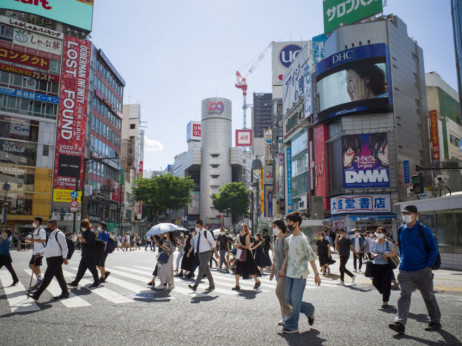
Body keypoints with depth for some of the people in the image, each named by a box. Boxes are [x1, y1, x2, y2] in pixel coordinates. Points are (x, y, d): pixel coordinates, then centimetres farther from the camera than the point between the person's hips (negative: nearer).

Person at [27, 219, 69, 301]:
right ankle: (65, 293, 21)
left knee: (47, 277, -7)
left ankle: (36, 295, -5)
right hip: (51, 259, 10)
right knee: (59, 276, 13)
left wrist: (64, 258, -20)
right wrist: (40, 253, 13)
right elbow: (48, 247, 25)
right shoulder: (52, 234, 18)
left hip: (56, 259, -10)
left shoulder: (59, 234, -13)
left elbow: (64, 246, -16)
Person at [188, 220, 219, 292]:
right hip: (200, 253, 7)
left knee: (201, 269, -14)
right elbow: (195, 243, 19)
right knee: (206, 270, 13)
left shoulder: (207, 233, -15)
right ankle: (212, 285, 24)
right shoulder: (196, 233, 3)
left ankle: (195, 286, -16)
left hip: (206, 253, -7)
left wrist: (216, 253, -6)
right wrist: (192, 248, 7)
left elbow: (213, 243, -10)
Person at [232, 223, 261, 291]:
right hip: (240, 255, 6)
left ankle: (257, 282, 24)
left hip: (246, 255, -6)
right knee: (237, 270, 1)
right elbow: (237, 243, 17)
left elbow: (247, 246, -16)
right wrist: (236, 245, -5)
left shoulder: (247, 236, -11)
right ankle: (237, 285, 6)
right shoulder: (239, 236, 9)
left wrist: (240, 246, -24)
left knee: (250, 269, 3)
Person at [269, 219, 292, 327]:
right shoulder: (276, 240, 12)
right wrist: (272, 270, 18)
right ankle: (285, 317, 19)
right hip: (278, 270, 9)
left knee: (280, 292, -10)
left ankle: (289, 314, 5)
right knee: (282, 294, 11)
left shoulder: (286, 239, -16)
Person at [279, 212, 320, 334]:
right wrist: (283, 268, 10)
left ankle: (292, 326, 8)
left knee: (295, 300, -3)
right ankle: (309, 312, 30)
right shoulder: (290, 238, 9)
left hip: (300, 274, -8)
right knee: (288, 299, 12)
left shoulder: (302, 239, -15)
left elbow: (311, 257, -15)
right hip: (289, 273, 8)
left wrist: (316, 274, -15)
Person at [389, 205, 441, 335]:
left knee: (429, 297, 11)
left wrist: (429, 266, -8)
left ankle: (435, 322, 28)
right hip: (405, 271, 4)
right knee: (404, 296, -5)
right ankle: (400, 323, -10)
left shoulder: (423, 230, -7)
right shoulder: (401, 230, 7)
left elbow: (434, 248, -3)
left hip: (422, 270, -3)